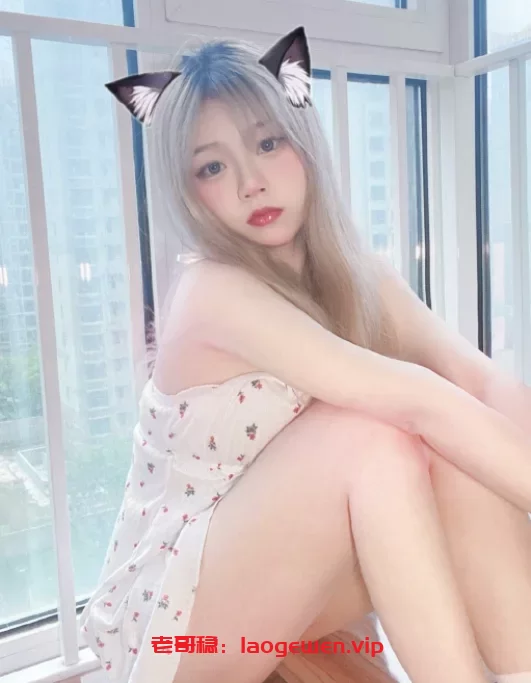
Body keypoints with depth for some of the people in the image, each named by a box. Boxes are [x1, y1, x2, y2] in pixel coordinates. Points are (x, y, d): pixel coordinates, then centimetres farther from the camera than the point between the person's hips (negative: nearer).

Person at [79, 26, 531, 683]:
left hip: (287, 592, 6)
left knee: (468, 446, -19)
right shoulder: (214, 291, -25)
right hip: (169, 618, -6)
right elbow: (418, 400, -36)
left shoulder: (355, 274, -4)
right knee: (369, 434, -31)